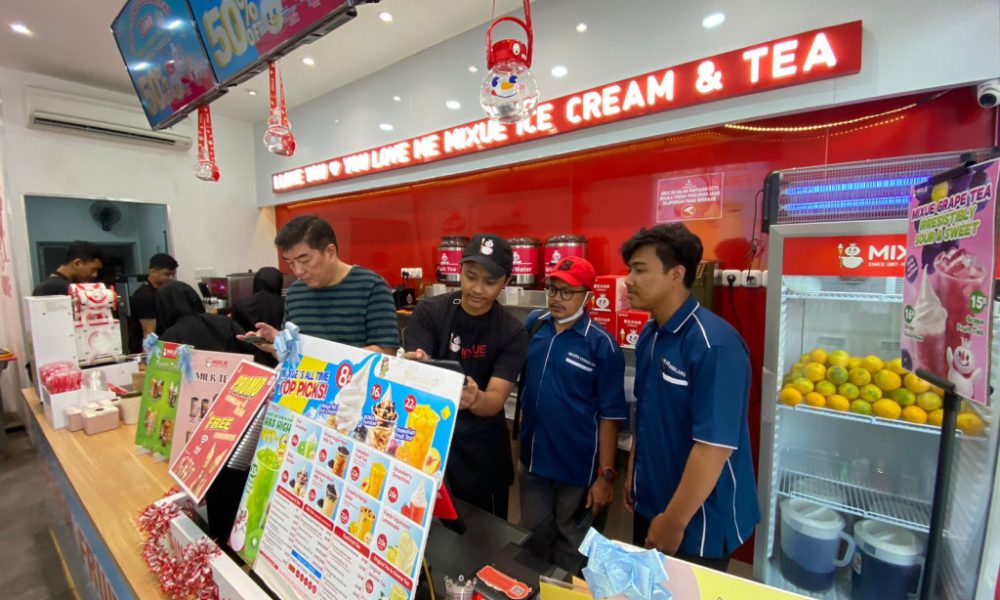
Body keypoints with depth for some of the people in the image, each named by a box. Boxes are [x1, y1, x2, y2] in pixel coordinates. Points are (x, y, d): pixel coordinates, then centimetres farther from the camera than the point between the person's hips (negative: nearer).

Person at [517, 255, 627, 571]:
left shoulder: (602, 344, -16)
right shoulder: (533, 325, -4)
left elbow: (610, 416, -12)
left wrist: (605, 475, -11)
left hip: (578, 465, -4)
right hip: (533, 457, 4)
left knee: (571, 542, 20)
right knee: (533, 536, 24)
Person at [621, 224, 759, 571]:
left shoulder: (713, 344, -25)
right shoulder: (649, 335, -2)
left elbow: (715, 446, -25)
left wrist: (675, 522, -18)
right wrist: (633, 474, 12)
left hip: (698, 520, -7)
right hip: (650, 503, 7)